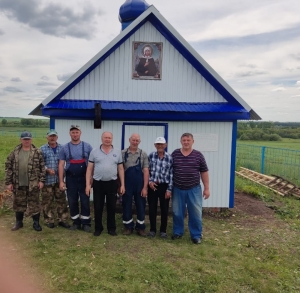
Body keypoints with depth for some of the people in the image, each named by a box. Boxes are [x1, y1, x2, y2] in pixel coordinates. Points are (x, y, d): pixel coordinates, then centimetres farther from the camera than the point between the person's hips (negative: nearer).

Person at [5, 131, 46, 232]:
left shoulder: (37, 152, -3)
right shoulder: (15, 152, 3)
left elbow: (42, 167, -3)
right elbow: (8, 167, 3)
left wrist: (41, 180, -8)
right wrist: (9, 182, 0)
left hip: (33, 184, -2)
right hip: (18, 184, 3)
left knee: (34, 204, 6)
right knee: (19, 204, 14)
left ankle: (36, 223, 20)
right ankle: (18, 222, 31)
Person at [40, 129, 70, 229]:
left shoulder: (62, 148, 5)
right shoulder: (43, 149, 1)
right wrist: (48, 169, -16)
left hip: (59, 179, 2)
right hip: (47, 179, -1)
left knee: (61, 200, 7)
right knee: (47, 201, 7)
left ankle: (62, 220, 17)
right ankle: (49, 220, 20)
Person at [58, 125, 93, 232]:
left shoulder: (87, 146, 0)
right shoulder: (65, 148, 2)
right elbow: (61, 165, 2)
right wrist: (61, 181, -3)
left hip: (84, 178, -1)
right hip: (70, 178, 2)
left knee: (85, 201, 3)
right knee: (72, 201, 9)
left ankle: (86, 223, 14)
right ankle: (76, 222, 24)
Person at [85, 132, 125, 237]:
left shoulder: (117, 152, 3)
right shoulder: (94, 152, 1)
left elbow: (120, 169, 6)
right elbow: (89, 169, 2)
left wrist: (122, 185, 2)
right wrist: (88, 184, -4)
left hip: (112, 184, 1)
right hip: (98, 183, 0)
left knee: (111, 207, 9)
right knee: (98, 208, 8)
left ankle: (111, 228, 23)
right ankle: (98, 228, 24)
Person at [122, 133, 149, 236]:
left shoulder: (143, 154, 0)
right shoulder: (122, 153, 0)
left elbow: (146, 171, -3)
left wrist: (145, 187, -8)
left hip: (140, 185, 0)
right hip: (126, 184, 0)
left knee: (141, 206, 8)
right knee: (126, 206, 9)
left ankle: (140, 227, 22)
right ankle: (128, 226, 25)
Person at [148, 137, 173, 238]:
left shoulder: (170, 158, -3)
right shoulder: (151, 156, 1)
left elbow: (171, 175, -3)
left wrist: (169, 189, -6)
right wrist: (149, 181, -7)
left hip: (164, 186, -1)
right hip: (152, 185, 1)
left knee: (164, 209, 7)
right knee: (152, 208, 7)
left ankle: (163, 230, 23)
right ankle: (152, 229, 22)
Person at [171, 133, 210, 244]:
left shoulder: (198, 155, -1)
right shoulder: (174, 154, 0)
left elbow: (204, 172, 2)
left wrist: (206, 188, 0)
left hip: (194, 189, -1)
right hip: (177, 189, 1)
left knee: (196, 213, 4)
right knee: (177, 213, 11)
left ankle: (196, 235, 19)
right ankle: (177, 232, 29)